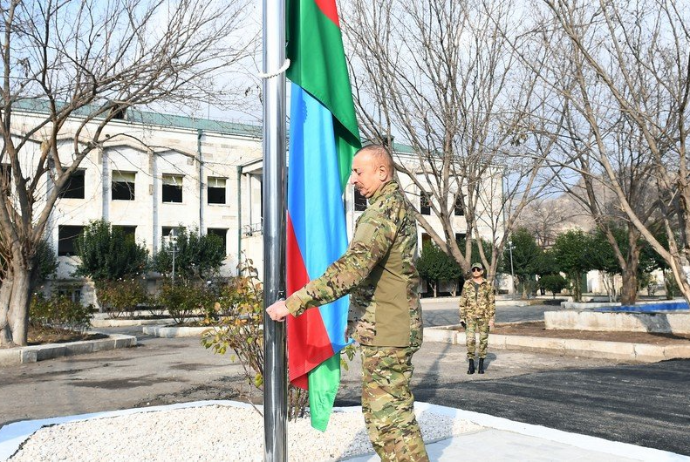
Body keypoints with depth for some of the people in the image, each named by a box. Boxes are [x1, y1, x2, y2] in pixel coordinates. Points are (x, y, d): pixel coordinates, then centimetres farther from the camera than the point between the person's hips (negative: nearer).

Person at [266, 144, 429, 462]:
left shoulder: (385, 210, -17)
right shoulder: (399, 205, 15)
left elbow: (352, 268, -30)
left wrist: (294, 303, -30)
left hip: (384, 330, -10)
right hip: (394, 328, 10)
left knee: (389, 418, -5)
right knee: (380, 411, 19)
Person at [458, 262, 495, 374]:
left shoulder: (487, 285, 0)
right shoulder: (467, 284, 3)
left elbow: (492, 302, 1)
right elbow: (463, 301, 5)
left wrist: (492, 318, -5)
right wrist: (462, 317, 0)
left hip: (484, 316, 0)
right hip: (470, 315, 0)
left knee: (483, 340, 5)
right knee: (470, 339, -10)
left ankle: (481, 365, 16)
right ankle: (471, 365, 0)